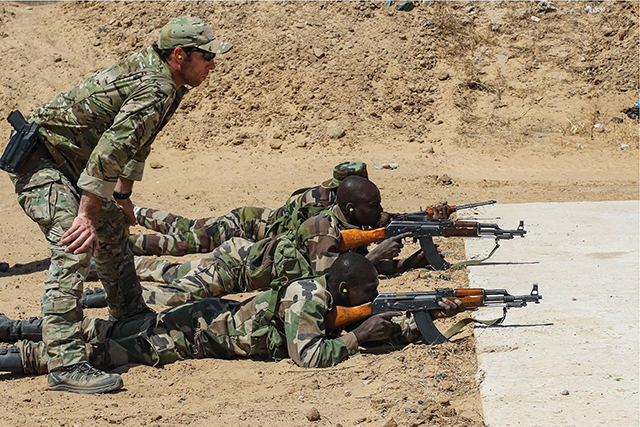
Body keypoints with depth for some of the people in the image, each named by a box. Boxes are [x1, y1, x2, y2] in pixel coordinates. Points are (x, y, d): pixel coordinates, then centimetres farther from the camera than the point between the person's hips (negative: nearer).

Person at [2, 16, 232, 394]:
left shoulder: (153, 69, 7)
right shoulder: (156, 90, -24)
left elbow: (134, 139, 21)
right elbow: (109, 151, -32)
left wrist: (123, 195, 26)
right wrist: (87, 216, -31)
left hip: (71, 162, 11)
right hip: (40, 161, -11)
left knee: (114, 231, 23)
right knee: (75, 250, -23)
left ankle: (131, 319, 42)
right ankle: (65, 363, -30)